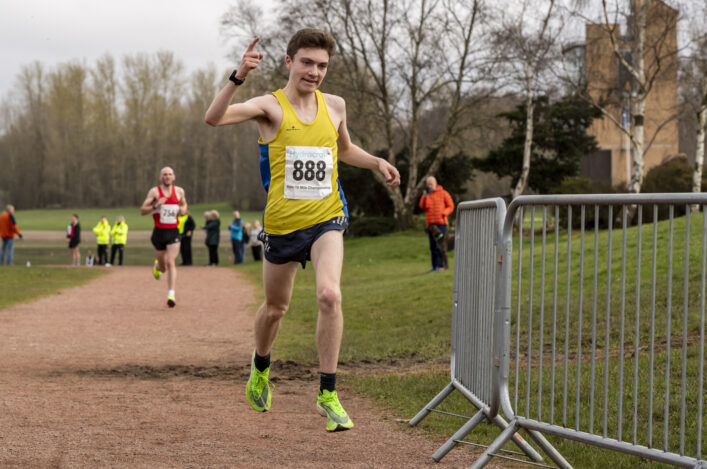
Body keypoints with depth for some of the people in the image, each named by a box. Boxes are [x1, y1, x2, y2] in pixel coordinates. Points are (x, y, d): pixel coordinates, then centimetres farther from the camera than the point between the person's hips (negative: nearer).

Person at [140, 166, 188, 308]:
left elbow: (184, 204, 25)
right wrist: (155, 206, -24)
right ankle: (157, 265, 49)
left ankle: (171, 295, -17)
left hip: (173, 232, 0)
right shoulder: (154, 192, -3)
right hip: (159, 232, 0)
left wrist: (183, 210, 0)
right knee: (163, 268, 10)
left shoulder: (179, 191, 6)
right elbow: (142, 211, -5)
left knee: (170, 263, -16)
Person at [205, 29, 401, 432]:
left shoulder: (335, 106, 5)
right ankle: (261, 367, 47)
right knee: (276, 307, 15)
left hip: (326, 220, 1)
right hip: (282, 223, -1)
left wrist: (377, 163, 7)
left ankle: (328, 394, -15)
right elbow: (214, 118, -25)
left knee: (330, 294, -23)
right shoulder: (271, 107, -8)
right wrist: (238, 77, -39)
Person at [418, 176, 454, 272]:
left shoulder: (443, 193, 3)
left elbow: (450, 206, 3)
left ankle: (441, 265, -11)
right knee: (433, 246, 4)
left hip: (441, 223, -4)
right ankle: (435, 266, 8)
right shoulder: (426, 195, 13)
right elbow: (423, 206, -1)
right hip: (431, 223, 4)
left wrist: (444, 213, -15)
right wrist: (425, 196, -16)